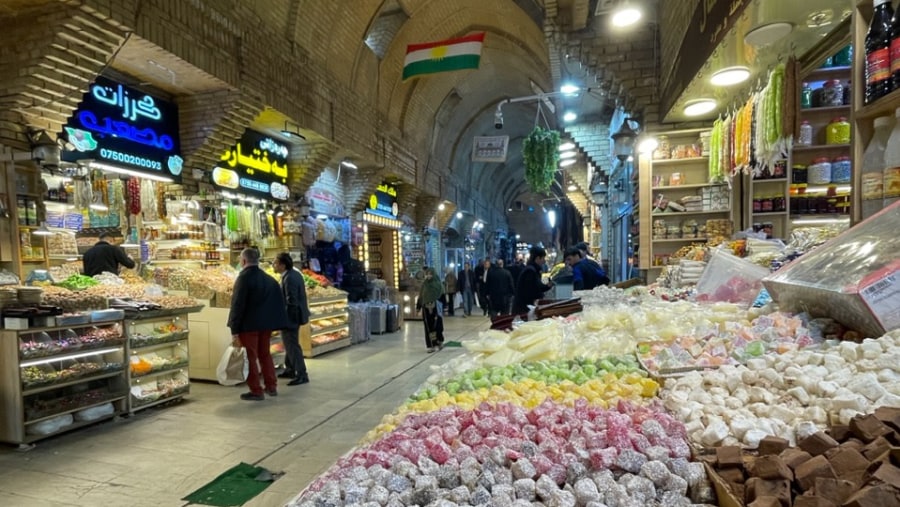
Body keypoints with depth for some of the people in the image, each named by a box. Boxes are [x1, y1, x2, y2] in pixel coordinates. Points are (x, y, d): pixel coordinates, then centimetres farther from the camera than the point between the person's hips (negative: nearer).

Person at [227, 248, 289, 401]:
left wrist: (234, 331, -15)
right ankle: (272, 386, 24)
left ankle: (256, 391, 8)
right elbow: (279, 301, 9)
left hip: (249, 324, -7)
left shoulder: (244, 278, -13)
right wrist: (273, 321, 14)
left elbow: (237, 305, -17)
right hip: (266, 323, 7)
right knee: (265, 354, 18)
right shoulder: (268, 278, 8)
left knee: (250, 357, 4)